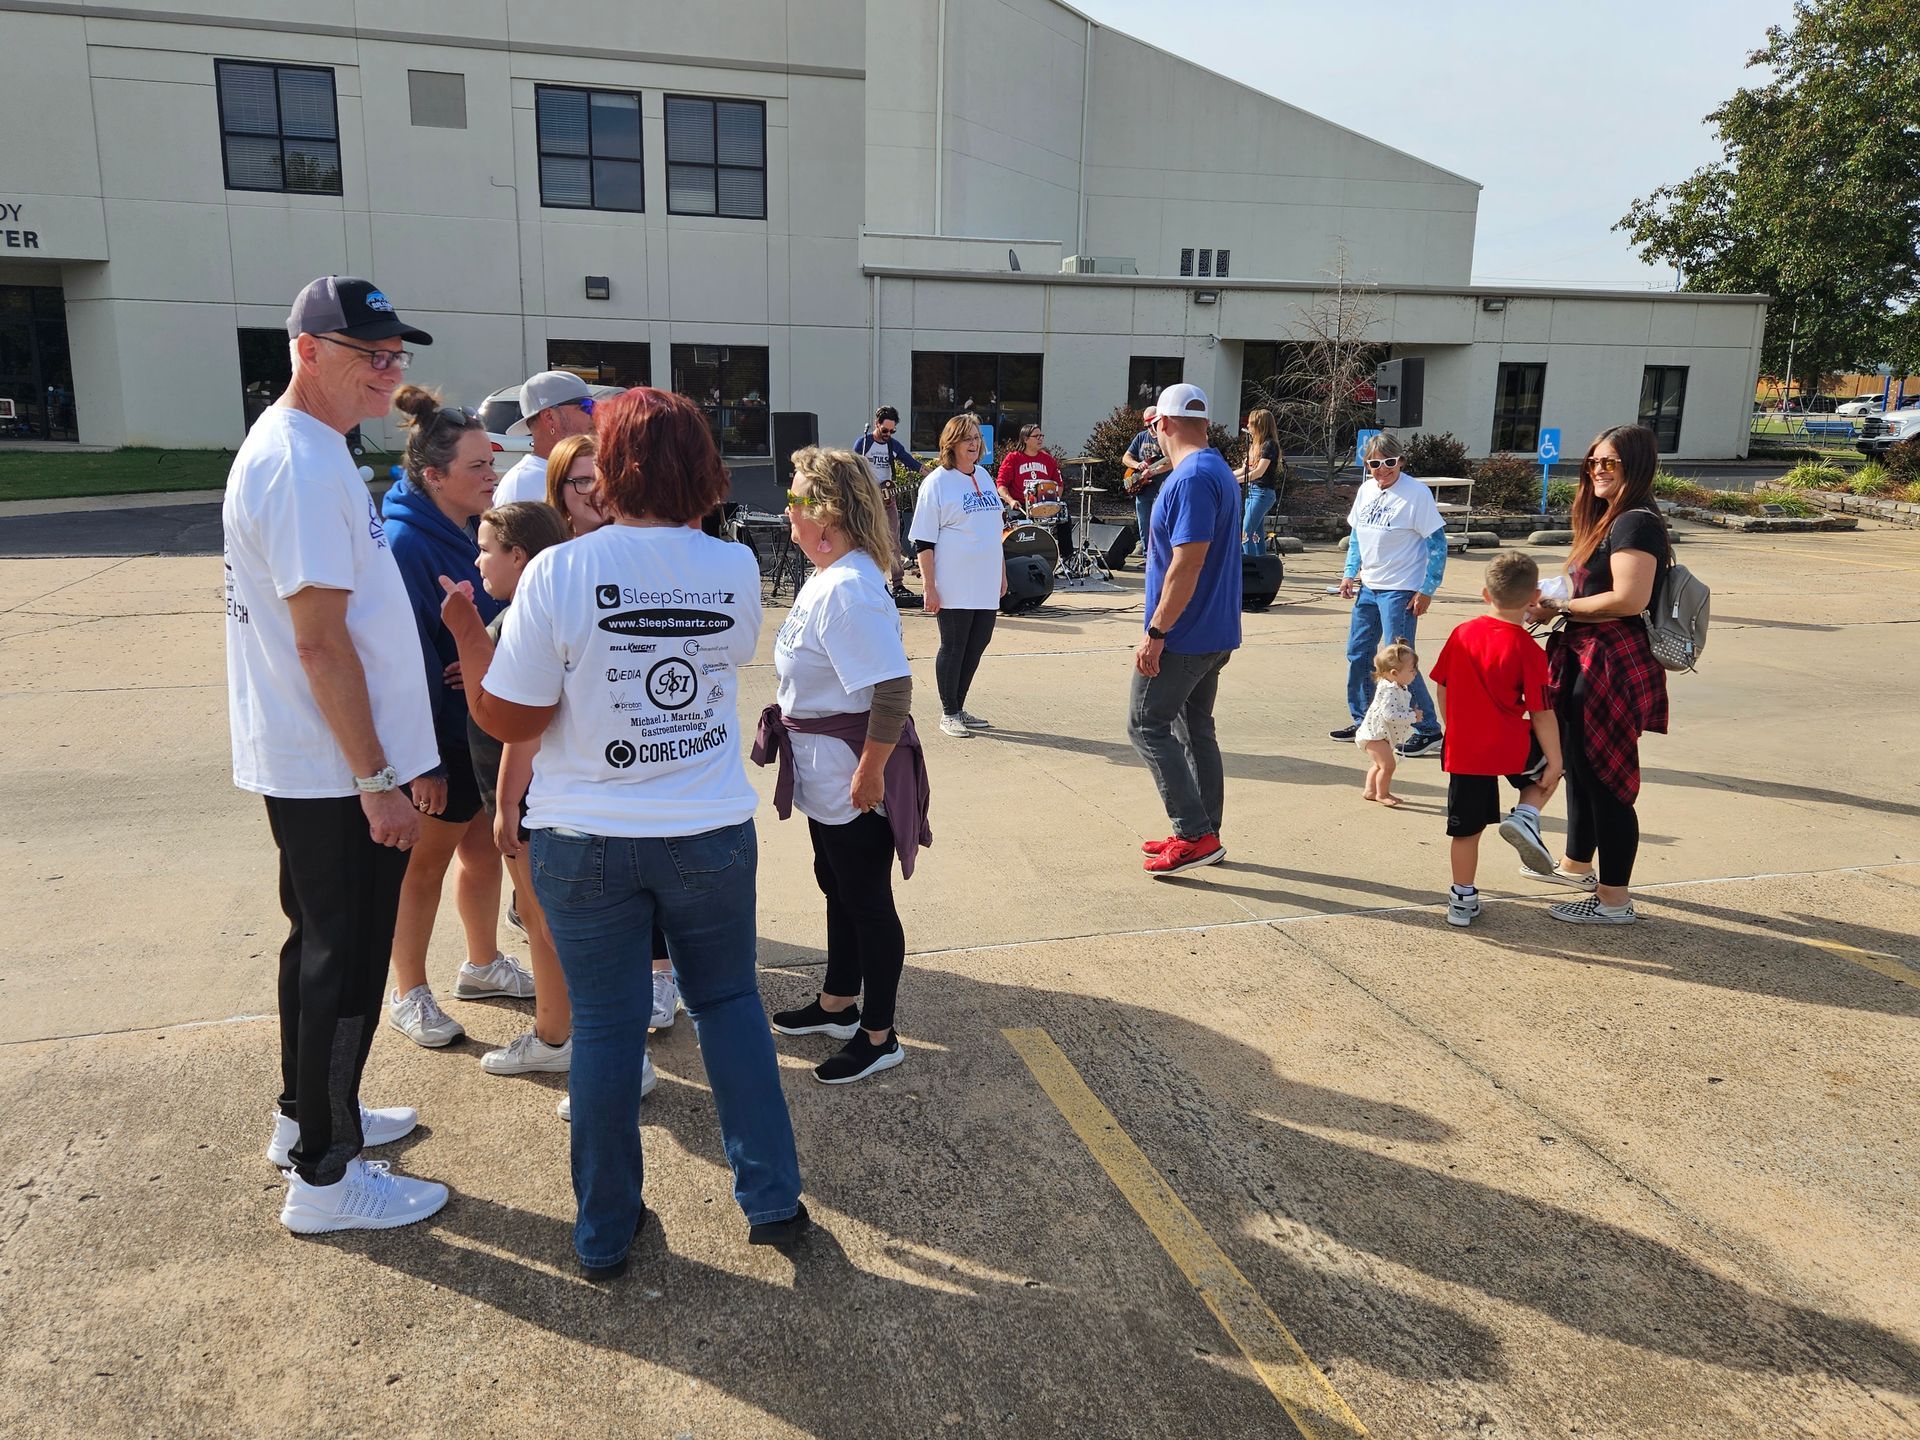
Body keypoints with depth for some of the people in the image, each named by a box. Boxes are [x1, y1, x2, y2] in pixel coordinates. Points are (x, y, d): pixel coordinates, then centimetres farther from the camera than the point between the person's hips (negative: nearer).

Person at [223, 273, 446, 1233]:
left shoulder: (285, 447, 13)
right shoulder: (305, 468, -20)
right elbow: (320, 643, -23)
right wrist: (377, 781, -20)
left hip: (307, 768, 10)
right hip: (338, 771, -10)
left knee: (321, 945, 21)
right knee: (347, 964, 1)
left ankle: (309, 1116, 38)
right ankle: (324, 1175, 14)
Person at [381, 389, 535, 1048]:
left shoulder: (473, 529, 2)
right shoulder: (405, 544, -23)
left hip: (484, 728, 7)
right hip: (437, 740, -7)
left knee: (484, 848, 20)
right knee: (425, 863, 9)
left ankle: (482, 963, 39)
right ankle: (408, 994, 27)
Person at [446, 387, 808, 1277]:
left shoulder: (559, 572, -15)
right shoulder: (736, 568, -6)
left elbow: (507, 718, -10)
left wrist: (466, 630, 5)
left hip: (587, 842, -1)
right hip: (713, 834, 2)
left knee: (605, 1024, 11)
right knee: (729, 1001, 18)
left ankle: (605, 1235, 26)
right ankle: (772, 1199, 25)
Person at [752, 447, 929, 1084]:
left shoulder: (848, 589, -26)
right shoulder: (826, 577, 7)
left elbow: (893, 687, -32)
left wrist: (871, 769, -27)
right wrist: (794, 733, 21)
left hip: (854, 776, -10)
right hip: (825, 769, 10)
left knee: (866, 900, 4)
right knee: (836, 887, 23)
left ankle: (878, 1037, 21)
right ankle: (838, 1004, 42)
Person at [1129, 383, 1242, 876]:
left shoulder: (1190, 479, -19)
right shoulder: (1219, 471, 14)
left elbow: (1187, 564, -25)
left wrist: (1155, 633, -22)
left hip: (1183, 635, -10)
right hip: (1216, 634, 10)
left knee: (1147, 726, -2)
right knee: (1196, 729, 15)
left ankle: (1195, 834, -3)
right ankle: (1203, 834, 22)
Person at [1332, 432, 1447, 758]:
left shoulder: (1416, 493, -13)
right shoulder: (1366, 490, 7)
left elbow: (1437, 544, -12)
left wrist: (1426, 590, -15)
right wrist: (1350, 574, 10)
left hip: (1400, 591, -7)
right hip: (1368, 587, 7)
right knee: (1357, 655, 13)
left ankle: (1429, 731, 4)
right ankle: (1362, 721, 28)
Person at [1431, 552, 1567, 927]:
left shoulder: (1462, 633, 1)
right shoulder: (1526, 649, -11)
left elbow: (1441, 688, 9)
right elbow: (1541, 713, -9)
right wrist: (1554, 761, 0)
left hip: (1463, 749, 4)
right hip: (1510, 745, -3)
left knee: (1466, 828, 12)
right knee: (1547, 764, 28)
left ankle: (1462, 901, 20)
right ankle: (1525, 815, 4)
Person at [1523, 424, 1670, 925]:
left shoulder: (1636, 523, -15)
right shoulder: (1609, 519, 17)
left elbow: (1629, 599, -25)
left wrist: (1560, 606, -15)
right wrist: (1554, 604, 1)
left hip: (1614, 667, -11)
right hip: (1587, 660, 11)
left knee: (1603, 777, -5)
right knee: (1578, 764, 21)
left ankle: (1614, 900, 5)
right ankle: (1576, 864, 38)